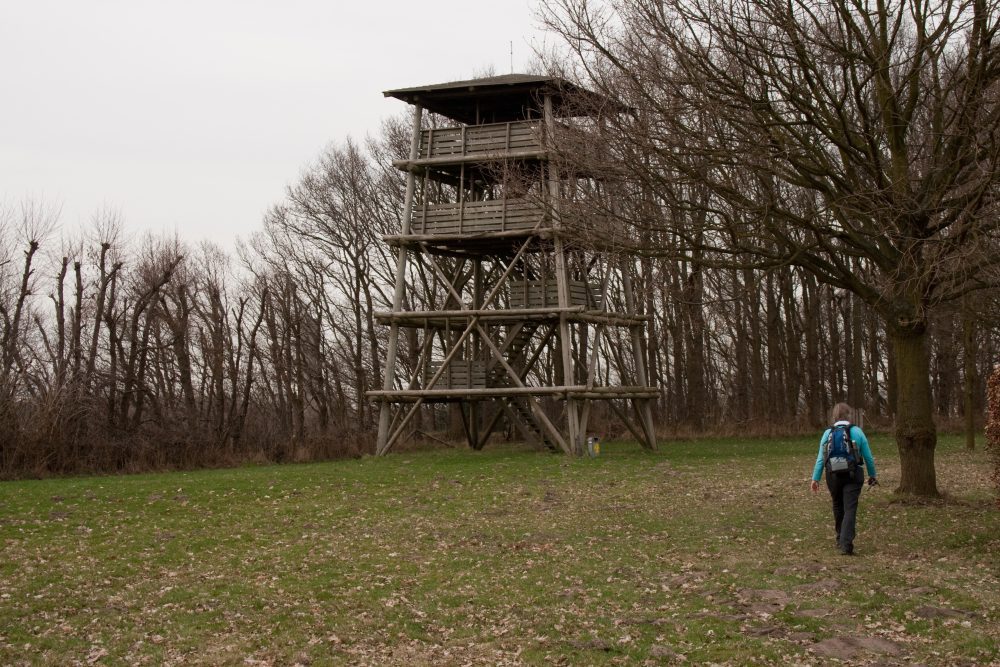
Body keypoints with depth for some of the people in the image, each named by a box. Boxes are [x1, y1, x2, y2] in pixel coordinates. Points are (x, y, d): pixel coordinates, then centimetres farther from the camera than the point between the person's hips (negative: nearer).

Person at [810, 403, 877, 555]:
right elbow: (868, 456, 3)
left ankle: (841, 539, 32)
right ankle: (846, 544, -15)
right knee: (850, 509, -3)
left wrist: (815, 478, 2)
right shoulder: (857, 432, -1)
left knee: (838, 506, 20)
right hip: (853, 475, -2)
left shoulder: (828, 433, 2)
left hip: (833, 475, 2)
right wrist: (872, 475, 15)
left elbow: (820, 458, -1)